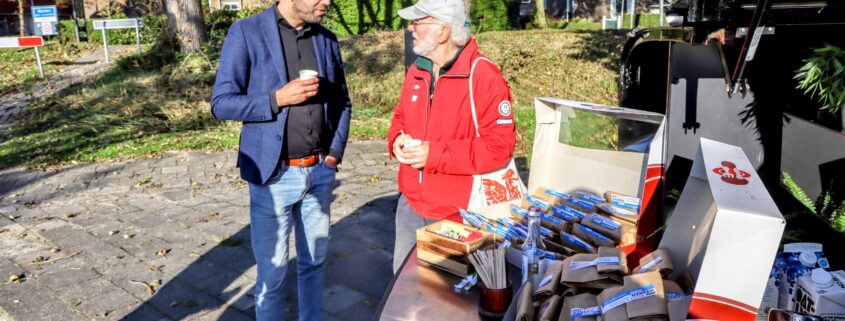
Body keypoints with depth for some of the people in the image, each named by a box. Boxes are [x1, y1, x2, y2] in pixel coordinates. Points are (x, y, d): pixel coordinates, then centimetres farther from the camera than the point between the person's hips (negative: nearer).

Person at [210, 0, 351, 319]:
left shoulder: (327, 39, 6)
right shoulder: (246, 32, -7)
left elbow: (342, 102, 14)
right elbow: (221, 103, -8)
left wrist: (335, 154, 4)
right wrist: (278, 98, -19)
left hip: (320, 172, 4)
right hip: (275, 176, -4)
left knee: (314, 261, 17)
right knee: (273, 271, 7)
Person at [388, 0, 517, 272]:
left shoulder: (484, 76, -18)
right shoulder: (416, 72, 6)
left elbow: (499, 145, -21)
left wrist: (435, 154, -24)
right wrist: (397, 140, -6)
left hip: (457, 213, -7)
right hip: (410, 203, 7)